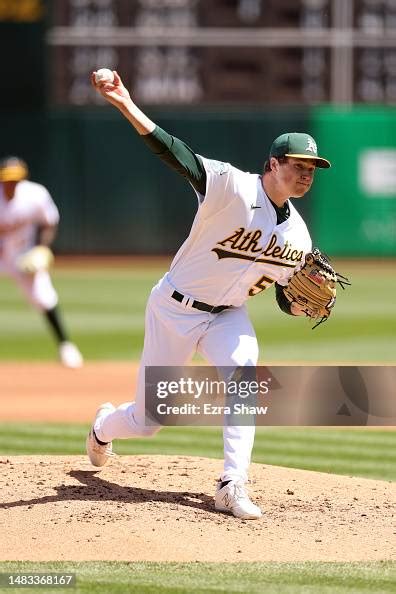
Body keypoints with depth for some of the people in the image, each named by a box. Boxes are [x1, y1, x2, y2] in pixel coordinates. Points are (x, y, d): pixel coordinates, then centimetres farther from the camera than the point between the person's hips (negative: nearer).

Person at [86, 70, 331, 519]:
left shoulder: (297, 236, -2)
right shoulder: (232, 187, -21)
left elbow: (287, 300, 7)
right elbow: (173, 152, -33)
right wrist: (126, 104, -46)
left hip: (227, 314, 4)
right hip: (176, 309, -4)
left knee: (243, 369, -30)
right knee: (145, 420, 4)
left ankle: (232, 487, -31)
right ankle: (105, 426, 44)